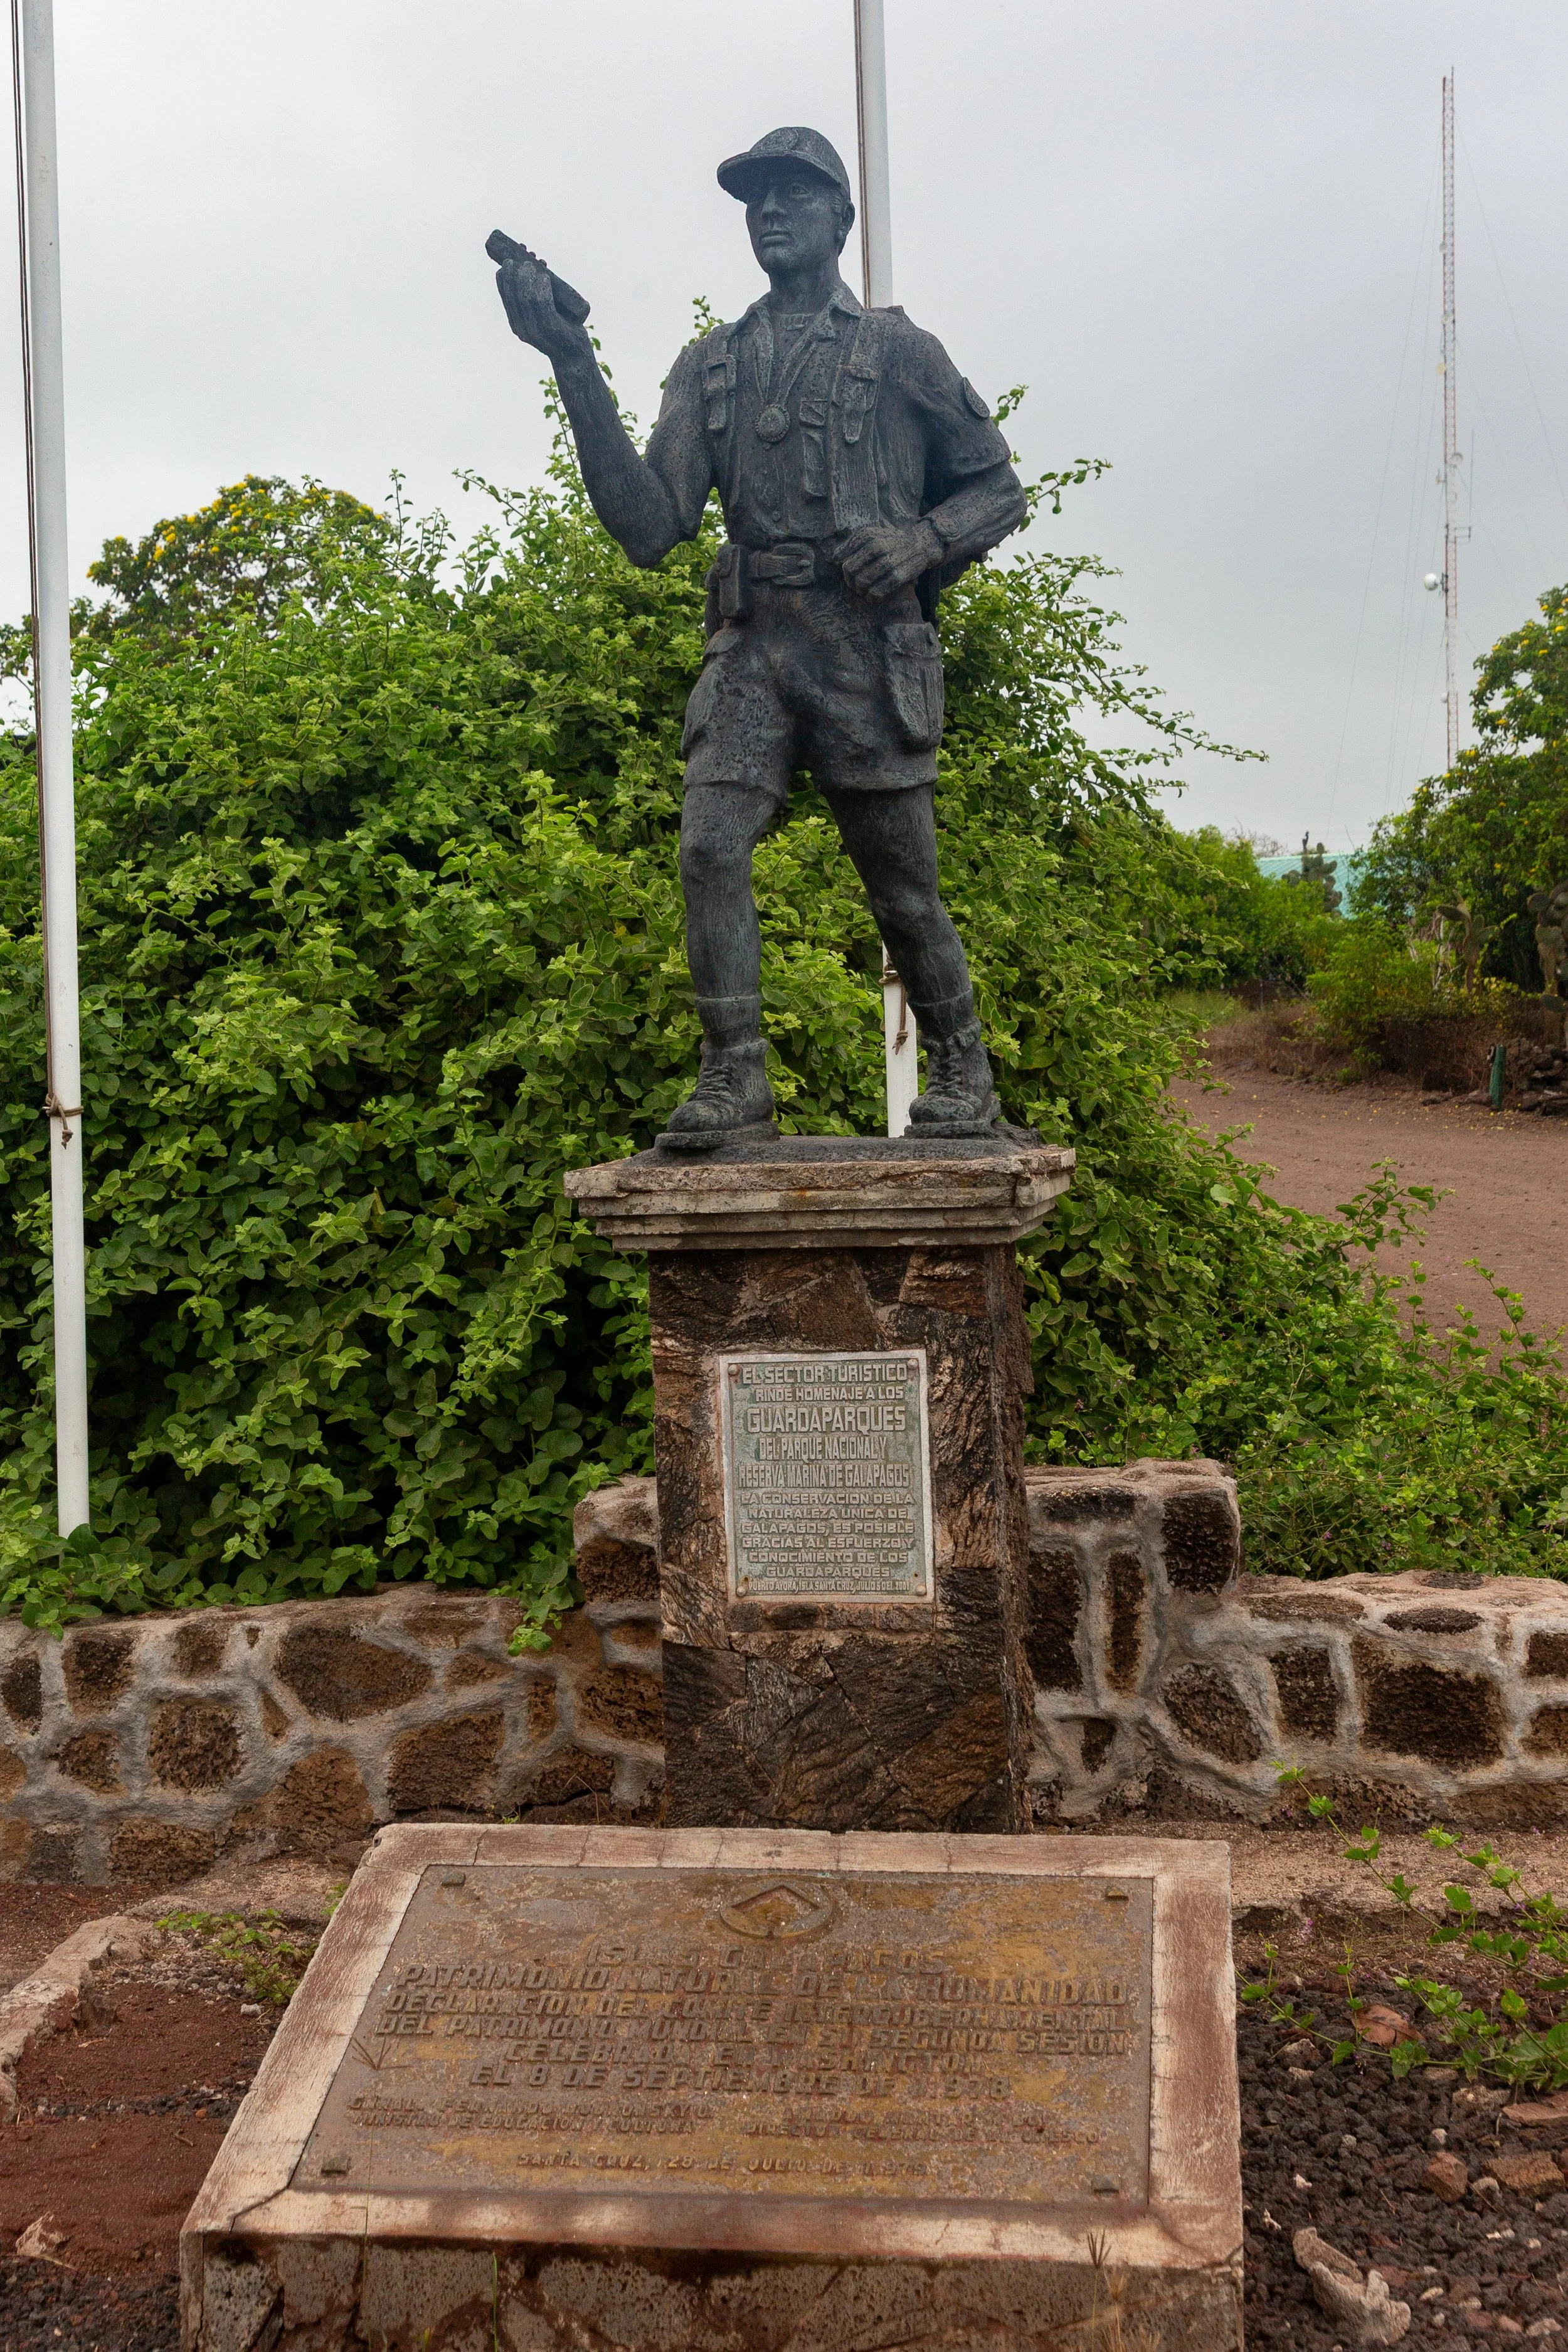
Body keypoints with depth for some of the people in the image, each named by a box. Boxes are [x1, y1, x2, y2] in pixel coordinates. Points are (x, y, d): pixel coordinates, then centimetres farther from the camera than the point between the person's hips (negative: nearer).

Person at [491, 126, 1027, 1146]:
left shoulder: (898, 351, 8)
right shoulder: (710, 367, 15)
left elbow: (999, 486, 13)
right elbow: (649, 526, 2)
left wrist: (922, 540, -8)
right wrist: (577, 368, -5)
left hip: (870, 650, -2)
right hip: (752, 648, 3)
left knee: (904, 888, 3)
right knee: (711, 846, -16)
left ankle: (964, 1075, 21)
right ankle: (735, 1081, -8)